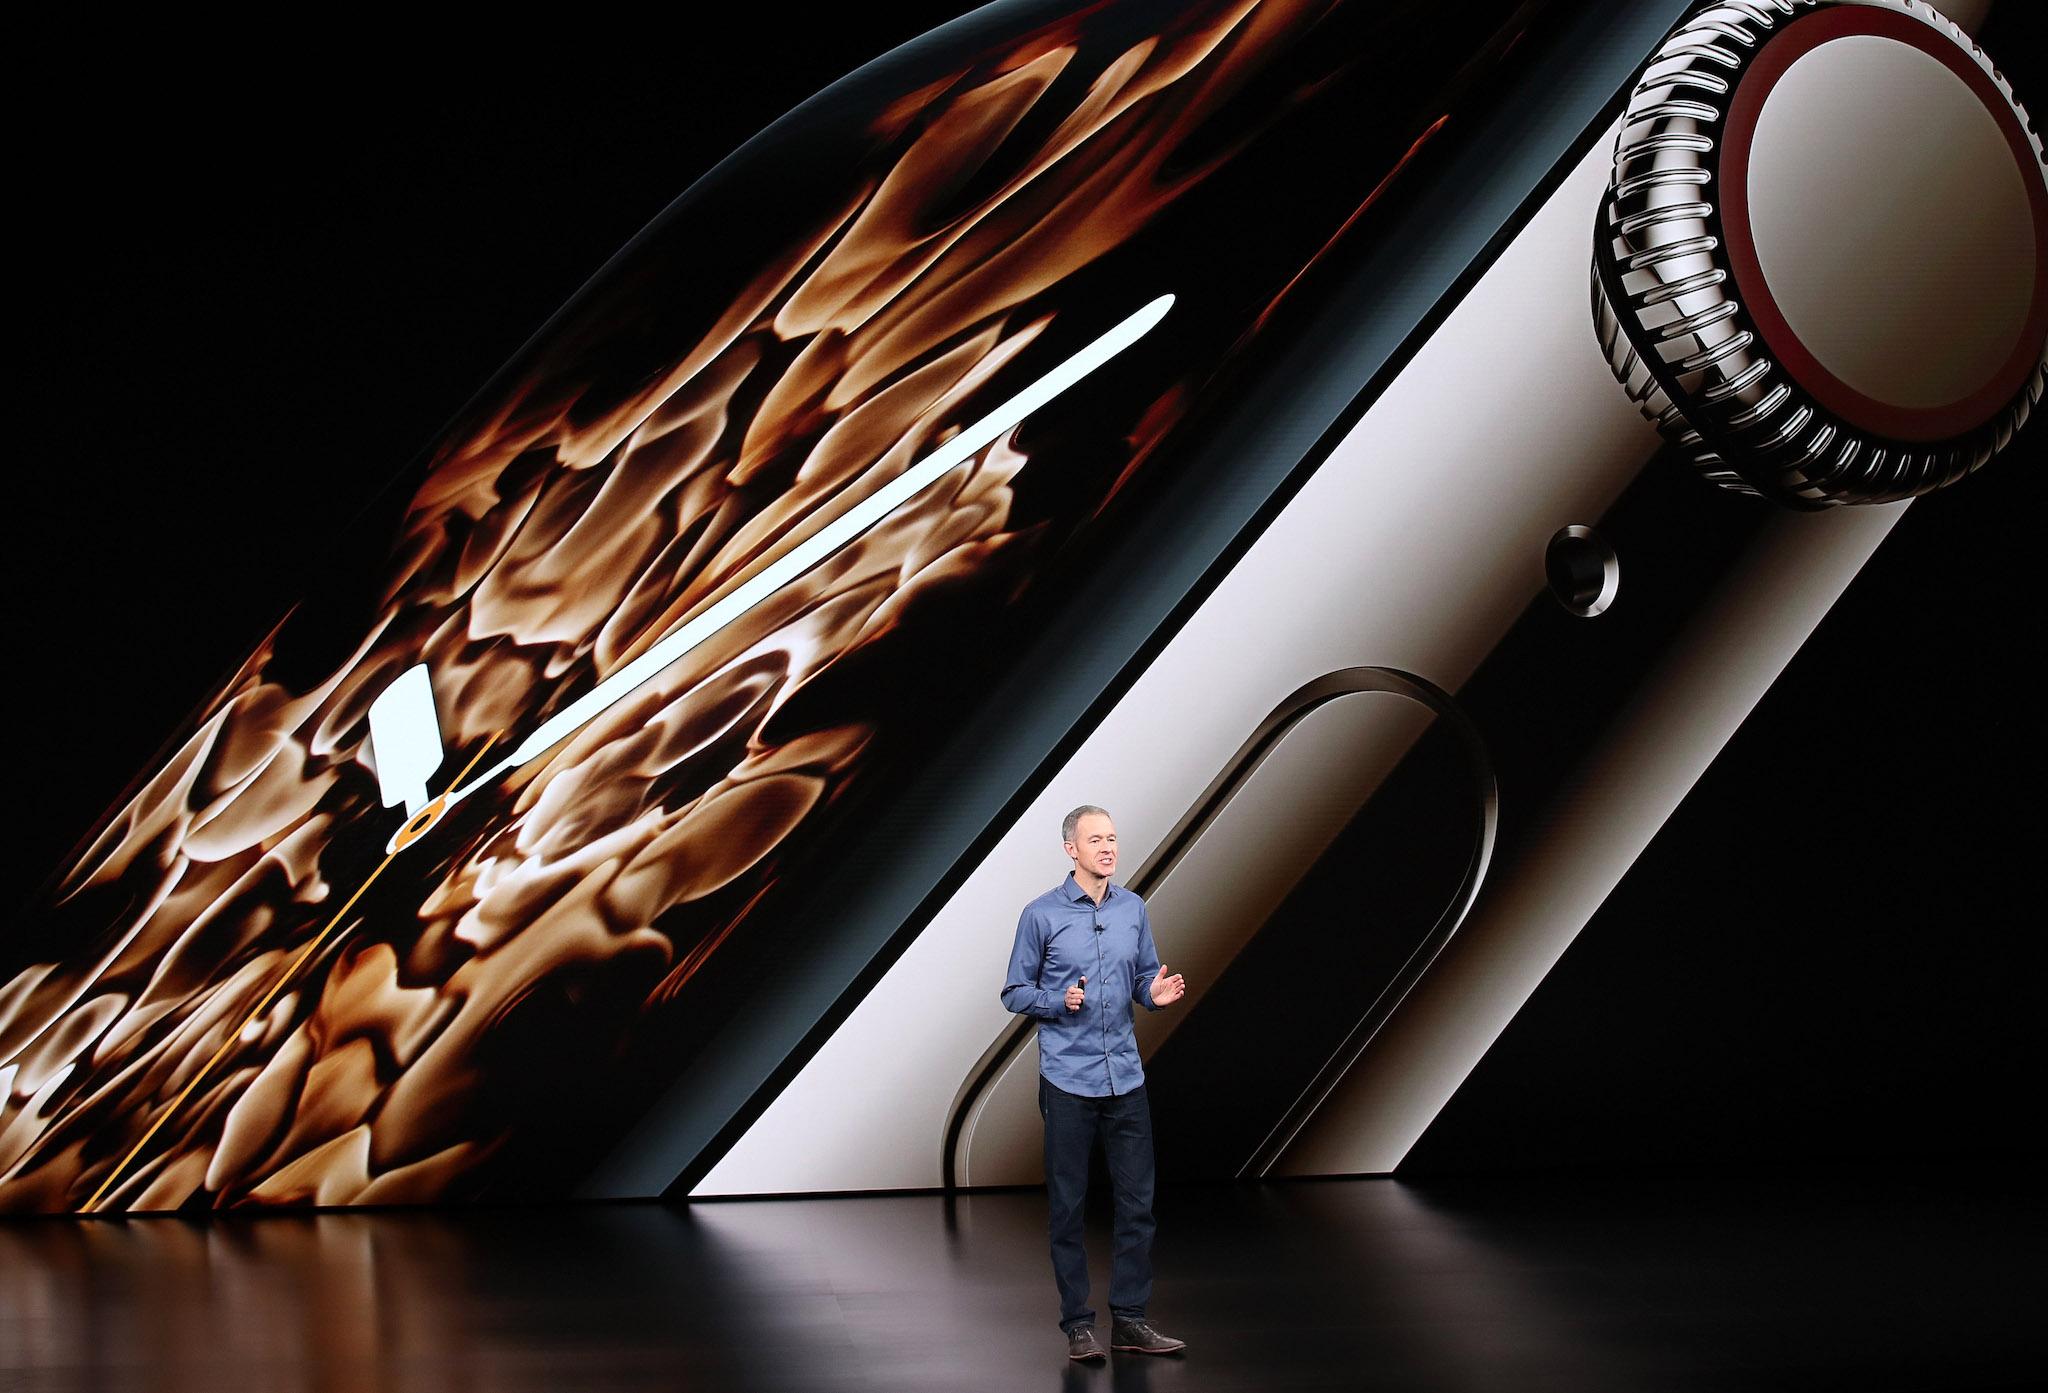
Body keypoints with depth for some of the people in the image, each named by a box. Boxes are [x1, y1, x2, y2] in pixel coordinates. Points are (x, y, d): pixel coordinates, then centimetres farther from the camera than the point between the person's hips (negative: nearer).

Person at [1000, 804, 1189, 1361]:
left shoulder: (1134, 909, 8)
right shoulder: (1041, 914, -4)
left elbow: (1146, 976, 14)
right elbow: (1015, 992, 0)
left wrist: (1156, 993, -8)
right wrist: (1060, 1001, -17)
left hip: (1126, 1078, 4)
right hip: (1068, 1080, -4)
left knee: (1137, 1201, 4)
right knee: (1068, 1205, 2)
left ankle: (1130, 1318, 13)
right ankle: (1078, 1324, 10)